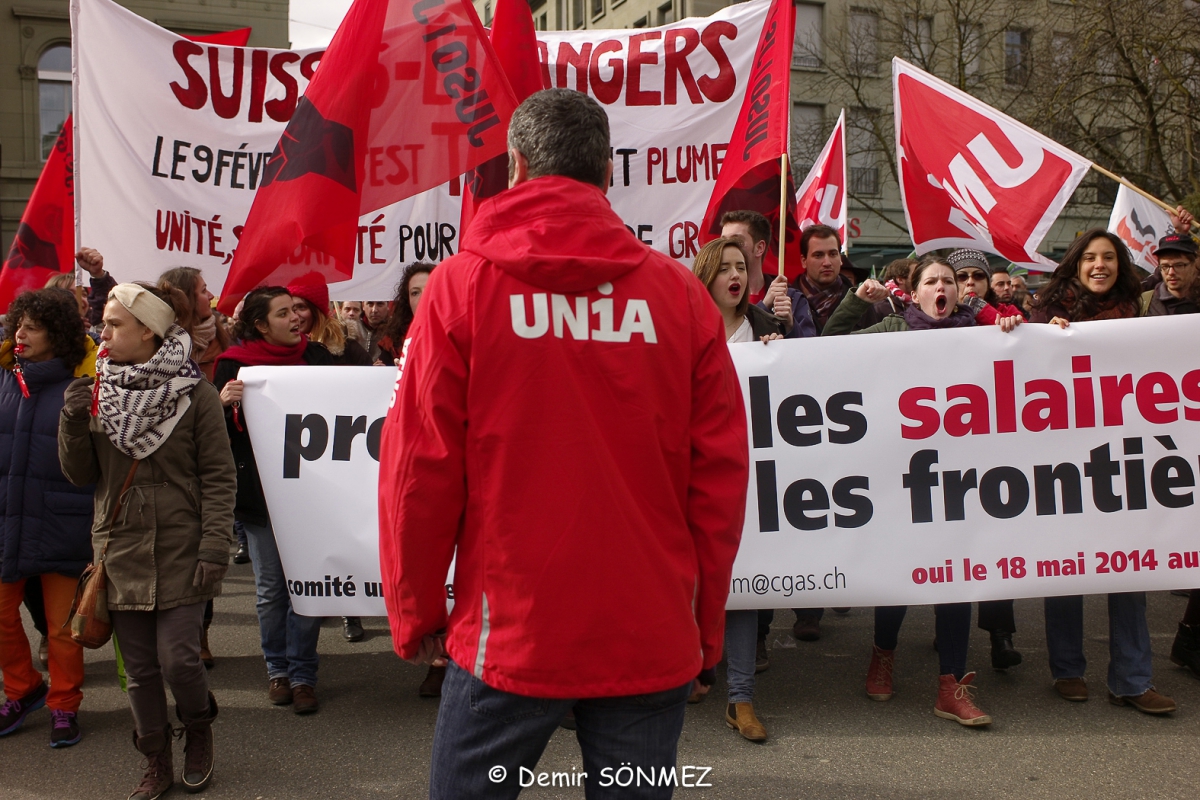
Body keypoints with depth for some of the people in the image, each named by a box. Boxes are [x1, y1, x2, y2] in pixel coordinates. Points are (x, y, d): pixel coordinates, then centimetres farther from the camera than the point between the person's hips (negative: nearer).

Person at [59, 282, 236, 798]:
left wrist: (214, 548, -14)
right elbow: (80, 474, 8)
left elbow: (218, 476, -7)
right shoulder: (97, 390, 7)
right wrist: (73, 421, -9)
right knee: (139, 667, 10)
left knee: (177, 658, -6)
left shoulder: (193, 391, -6)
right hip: (121, 551, 4)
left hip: (180, 552, -4)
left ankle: (198, 729, 26)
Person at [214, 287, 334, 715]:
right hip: (259, 491, -1)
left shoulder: (316, 356, 6)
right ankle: (277, 668, 24)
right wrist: (223, 402, -21)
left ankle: (302, 674, 12)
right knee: (270, 587, 8)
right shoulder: (235, 364, -1)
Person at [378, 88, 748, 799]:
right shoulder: (681, 294, -1)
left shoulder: (462, 286, -5)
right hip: (653, 638, 2)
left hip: (508, 634, -1)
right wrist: (705, 626, 11)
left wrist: (415, 615, 7)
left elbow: (419, 471, -6)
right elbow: (721, 474, 0)